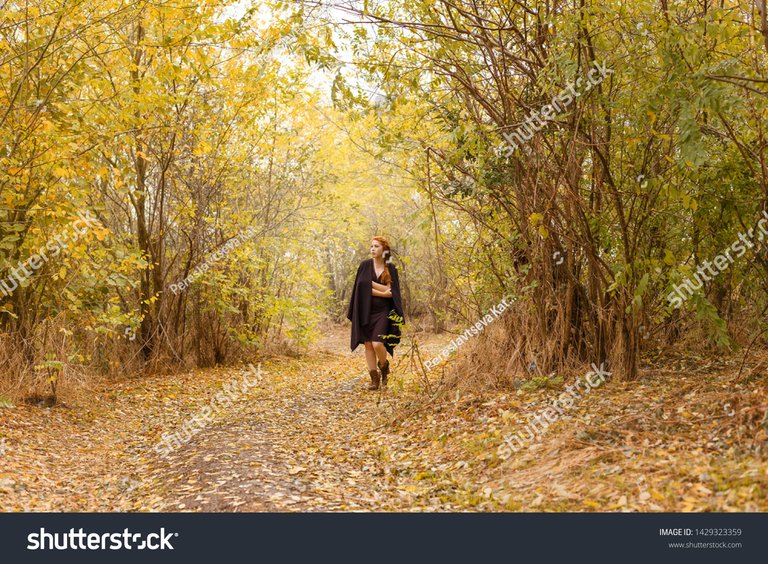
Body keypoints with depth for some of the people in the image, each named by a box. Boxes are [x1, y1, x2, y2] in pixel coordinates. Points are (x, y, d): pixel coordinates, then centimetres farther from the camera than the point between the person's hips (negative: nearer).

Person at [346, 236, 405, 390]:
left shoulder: (391, 268, 1)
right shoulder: (365, 265, 2)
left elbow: (391, 290, -9)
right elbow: (362, 286, -10)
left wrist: (371, 283, -10)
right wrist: (383, 293, -13)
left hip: (383, 311, -2)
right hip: (366, 311, 2)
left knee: (377, 343, -15)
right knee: (368, 344, 0)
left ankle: (384, 366, 15)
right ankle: (374, 378, 10)